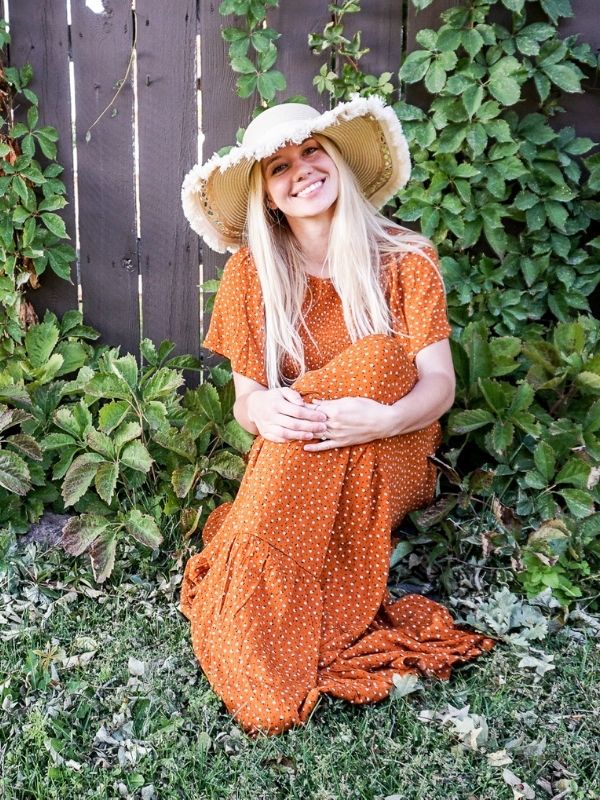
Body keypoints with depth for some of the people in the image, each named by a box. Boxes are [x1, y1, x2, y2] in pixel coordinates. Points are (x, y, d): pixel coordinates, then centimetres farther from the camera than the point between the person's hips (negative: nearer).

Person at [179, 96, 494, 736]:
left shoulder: (404, 261, -8)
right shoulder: (252, 273, -3)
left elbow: (438, 385, -12)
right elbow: (246, 397, -4)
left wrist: (383, 419, -35)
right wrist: (261, 409, -30)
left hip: (386, 462, -1)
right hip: (293, 467, 1)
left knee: (376, 358, -30)